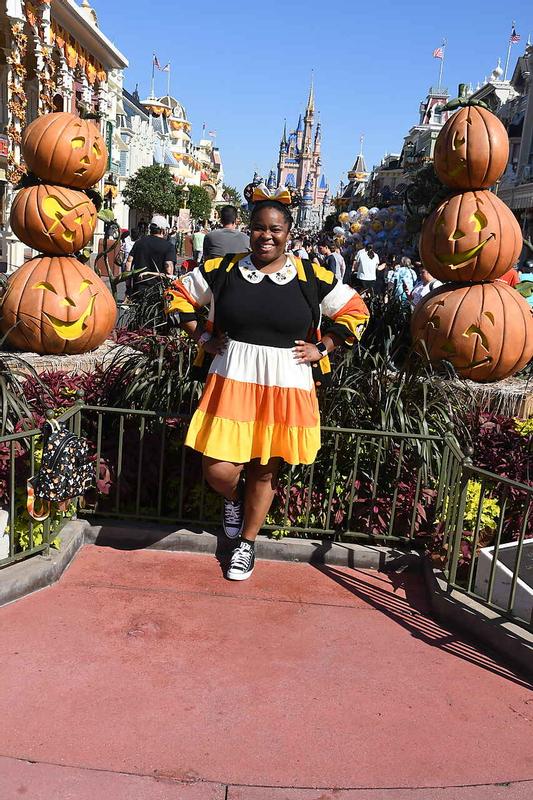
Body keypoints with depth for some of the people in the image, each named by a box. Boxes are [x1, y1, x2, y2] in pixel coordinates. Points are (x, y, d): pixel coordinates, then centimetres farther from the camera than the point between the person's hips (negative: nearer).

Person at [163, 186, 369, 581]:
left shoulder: (311, 276, 0)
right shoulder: (223, 269, 1)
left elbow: (355, 311, 10)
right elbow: (178, 295, 14)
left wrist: (321, 348, 1)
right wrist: (202, 337, 3)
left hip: (285, 388, 0)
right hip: (232, 382, 0)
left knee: (265, 472, 11)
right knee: (219, 470, -5)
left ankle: (246, 544, 34)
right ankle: (235, 499, 34)